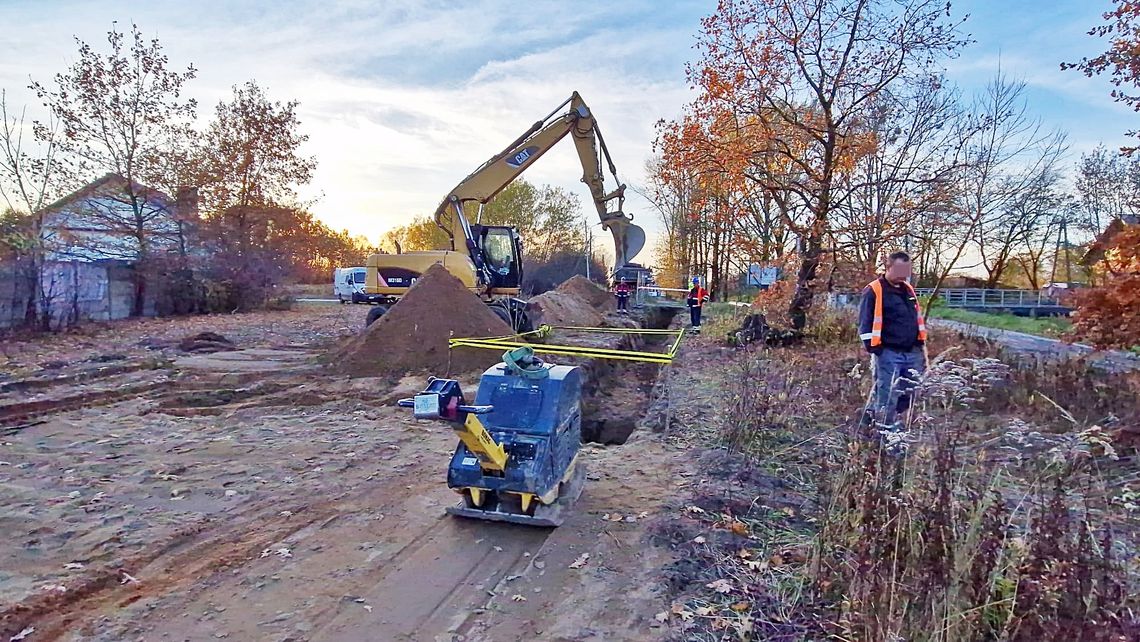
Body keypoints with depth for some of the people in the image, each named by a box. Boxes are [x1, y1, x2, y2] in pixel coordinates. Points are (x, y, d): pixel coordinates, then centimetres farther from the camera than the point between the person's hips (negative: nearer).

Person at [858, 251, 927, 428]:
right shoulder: (874, 291, -8)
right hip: (888, 354, -7)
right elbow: (865, 323, -11)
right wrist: (875, 350, -14)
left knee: (909, 395, 12)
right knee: (887, 398, -5)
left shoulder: (908, 289, 16)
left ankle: (873, 415, 28)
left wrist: (921, 348, 20)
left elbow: (918, 319, 24)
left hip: (912, 353, 8)